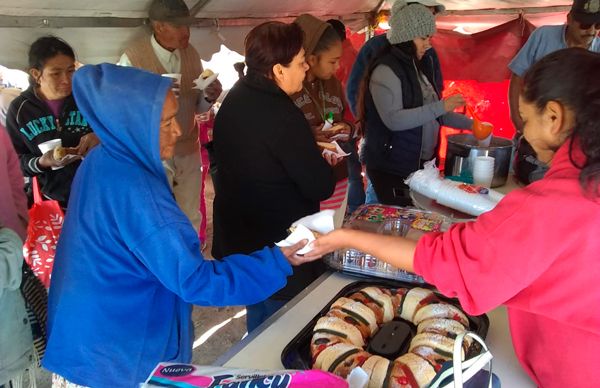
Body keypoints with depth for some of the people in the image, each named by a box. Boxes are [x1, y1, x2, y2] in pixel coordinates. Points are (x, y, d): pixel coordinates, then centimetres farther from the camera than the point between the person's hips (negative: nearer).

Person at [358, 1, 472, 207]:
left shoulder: (418, 68, 12)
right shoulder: (386, 70, -14)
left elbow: (429, 112, 19)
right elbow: (393, 120, -26)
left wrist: (470, 124, 9)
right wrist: (441, 106, -25)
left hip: (420, 164, 8)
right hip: (391, 168, -8)